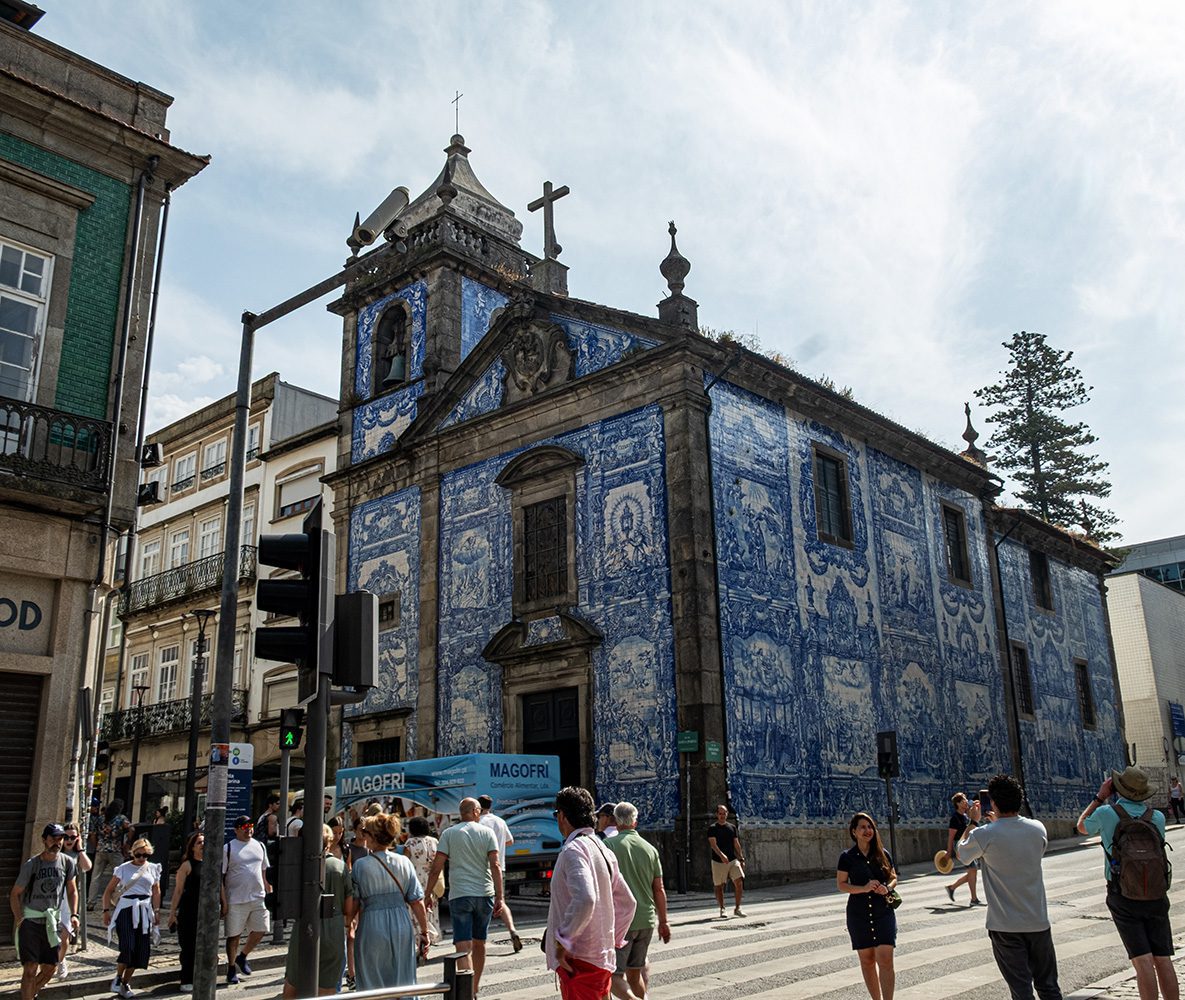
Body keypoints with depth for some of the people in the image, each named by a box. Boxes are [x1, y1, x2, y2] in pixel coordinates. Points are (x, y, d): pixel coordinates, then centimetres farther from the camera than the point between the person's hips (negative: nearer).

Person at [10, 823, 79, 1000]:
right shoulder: (31, 864, -9)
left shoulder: (67, 863, 0)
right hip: (30, 921, -4)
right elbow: (15, 894, -3)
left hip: (52, 922, 4)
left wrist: (74, 915, -2)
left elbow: (72, 891, 9)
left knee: (50, 967, 9)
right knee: (30, 968, -11)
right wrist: (19, 919, -12)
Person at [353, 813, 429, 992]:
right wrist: (424, 932, 8)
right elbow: (417, 902, 0)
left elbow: (354, 905, -6)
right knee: (403, 983, 12)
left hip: (372, 928, -3)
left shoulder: (360, 866, -8)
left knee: (373, 985, 10)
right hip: (402, 926, 3)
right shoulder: (404, 862, 0)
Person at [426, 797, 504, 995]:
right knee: (479, 943, 18)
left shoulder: (449, 833, 1)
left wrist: (428, 894, 5)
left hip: (460, 895, -2)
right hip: (484, 894, 2)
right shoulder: (487, 832, 3)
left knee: (463, 947, -5)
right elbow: (495, 865, -5)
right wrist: (499, 896, -5)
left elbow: (436, 868, -3)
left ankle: (467, 992, -19)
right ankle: (475, 988, 31)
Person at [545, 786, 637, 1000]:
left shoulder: (573, 850, -15)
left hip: (579, 960, -9)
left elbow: (584, 900, -30)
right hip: (603, 958, 9)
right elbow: (628, 903, 20)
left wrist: (562, 940, -21)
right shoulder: (603, 850, 14)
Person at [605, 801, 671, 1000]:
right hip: (646, 920, 5)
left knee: (614, 974, -2)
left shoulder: (609, 845, -7)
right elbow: (659, 889, 10)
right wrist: (663, 922, 18)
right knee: (634, 972, 19)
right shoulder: (650, 849, 7)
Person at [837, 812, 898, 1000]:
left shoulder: (883, 854, 2)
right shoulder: (847, 857, -3)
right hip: (859, 914, 0)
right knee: (867, 960, 9)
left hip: (884, 912, 0)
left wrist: (888, 888, -10)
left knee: (885, 959, -11)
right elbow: (841, 884, -2)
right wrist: (864, 888, -17)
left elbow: (893, 878, 12)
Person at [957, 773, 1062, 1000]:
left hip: (1005, 926, -4)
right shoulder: (1037, 829, -4)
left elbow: (961, 853, 6)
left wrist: (972, 822, 19)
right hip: (1038, 922, 4)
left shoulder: (984, 835, -16)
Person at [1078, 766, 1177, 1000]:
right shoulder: (1157, 817, 0)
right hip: (1156, 896, 3)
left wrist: (1100, 797, 13)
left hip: (1123, 898, -3)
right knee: (1163, 959, 7)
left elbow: (1082, 827, 13)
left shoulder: (1106, 814, -9)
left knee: (1143, 960, -5)